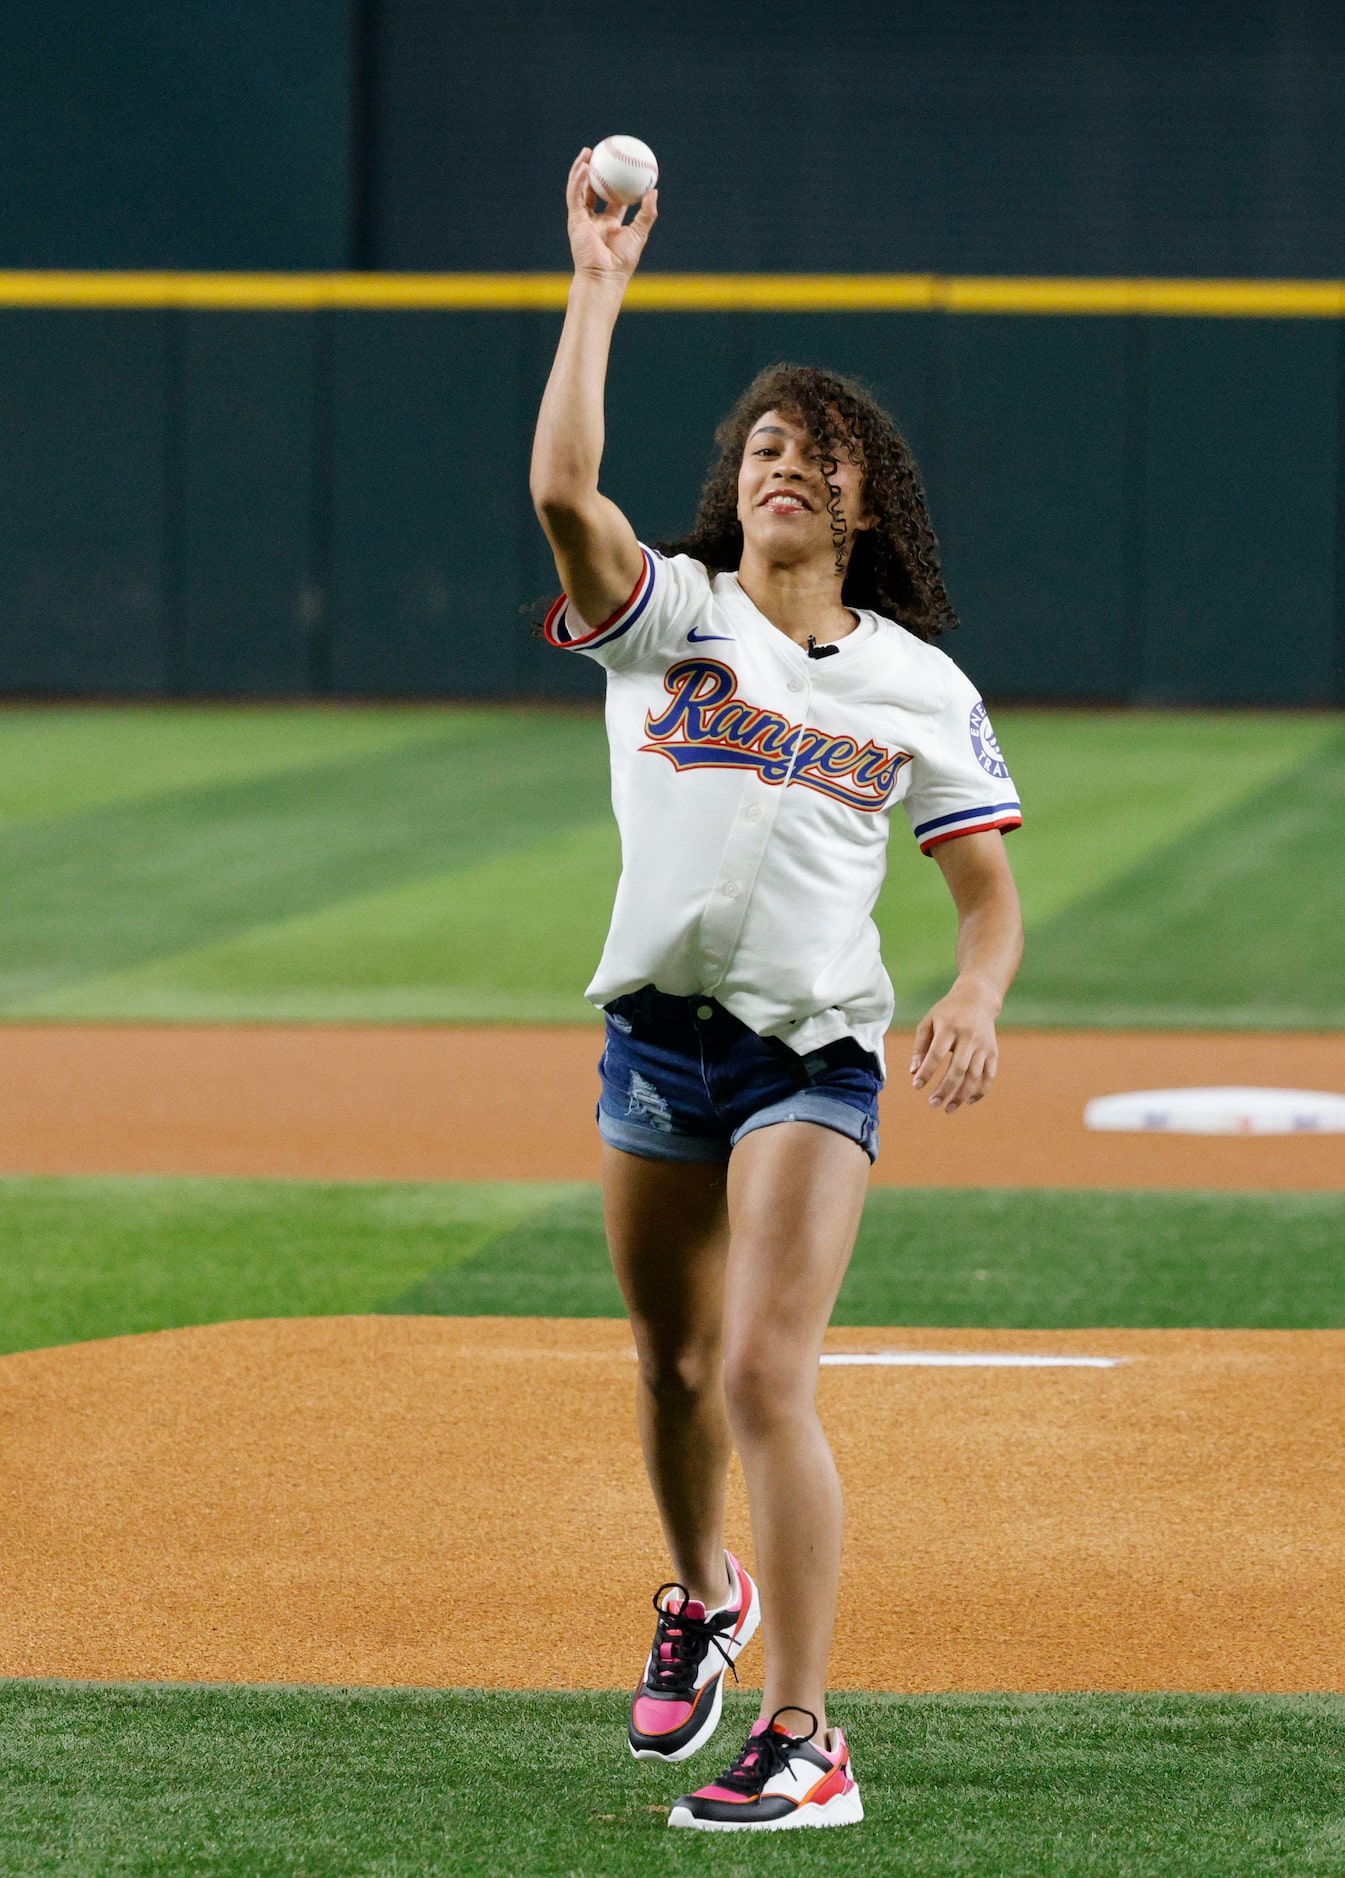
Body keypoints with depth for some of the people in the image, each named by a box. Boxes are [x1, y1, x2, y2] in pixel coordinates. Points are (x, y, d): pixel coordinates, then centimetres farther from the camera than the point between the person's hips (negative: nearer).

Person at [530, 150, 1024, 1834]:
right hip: (655, 1038, 2)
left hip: (815, 1059, -2)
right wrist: (598, 290, -14)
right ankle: (701, 1596, 46)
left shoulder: (918, 684, 6)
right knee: (673, 1367, 16)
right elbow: (562, 488, -16)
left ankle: (803, 1741, -15)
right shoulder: (665, 614, 3)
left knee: (764, 1378, -15)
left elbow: (990, 888, 6)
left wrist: (975, 1003, -15)